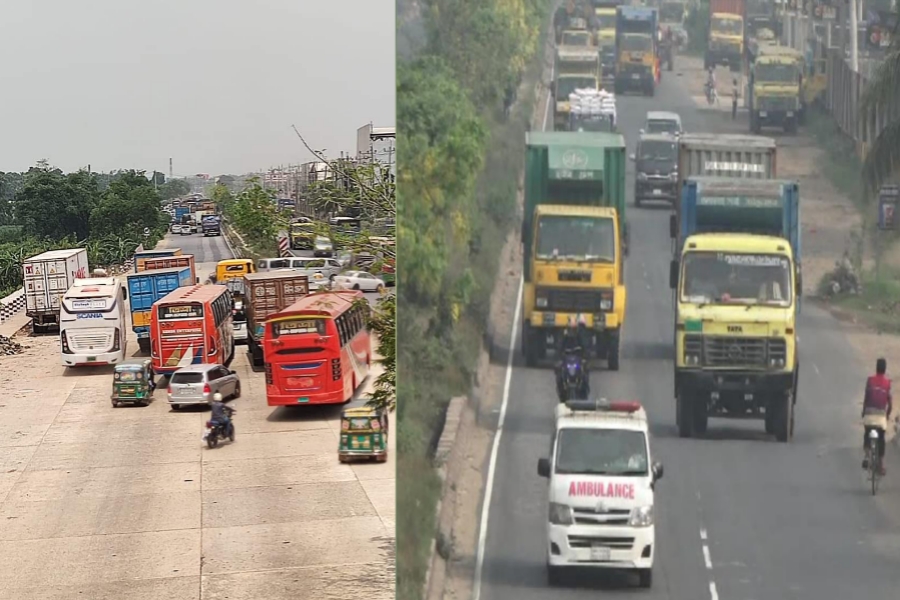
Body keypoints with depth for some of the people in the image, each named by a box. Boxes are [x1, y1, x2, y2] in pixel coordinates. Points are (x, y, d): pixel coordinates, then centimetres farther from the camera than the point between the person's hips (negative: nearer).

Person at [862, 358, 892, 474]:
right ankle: (882, 465, 8)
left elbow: (866, 398, -4)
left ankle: (866, 456, -1)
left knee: (867, 434, 19)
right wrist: (888, 414, 15)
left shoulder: (870, 380, -6)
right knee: (881, 440, 9)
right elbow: (890, 402, -2)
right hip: (881, 415, 0)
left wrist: (863, 412, 9)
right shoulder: (887, 383, -4)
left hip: (870, 413, 0)